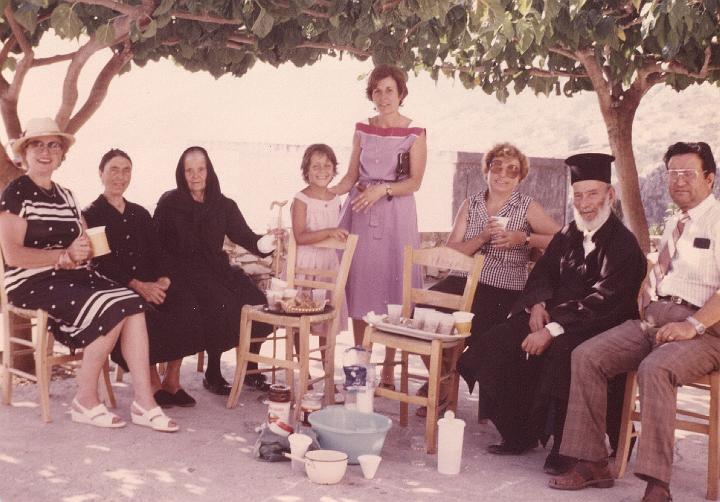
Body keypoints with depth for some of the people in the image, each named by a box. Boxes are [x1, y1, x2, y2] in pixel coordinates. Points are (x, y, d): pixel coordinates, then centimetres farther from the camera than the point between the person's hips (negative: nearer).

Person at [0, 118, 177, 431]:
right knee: (111, 311, -27)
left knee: (132, 305, -20)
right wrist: (65, 254, -14)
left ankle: (144, 402, -23)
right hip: (33, 283, -7)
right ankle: (85, 401, -13)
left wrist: (77, 256, -5)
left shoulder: (66, 196, 20)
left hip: (73, 278, 7)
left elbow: (85, 248, 19)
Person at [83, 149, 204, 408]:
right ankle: (153, 384, -22)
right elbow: (100, 264, -7)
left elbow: (156, 253, 14)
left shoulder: (140, 214, 22)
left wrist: (163, 280, -10)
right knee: (145, 314, -36)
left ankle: (172, 381, -18)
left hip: (149, 285, 5)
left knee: (186, 303, -25)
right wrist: (137, 286, -20)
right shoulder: (91, 216, 5)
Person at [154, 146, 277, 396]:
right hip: (185, 272, -4)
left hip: (217, 269, 4)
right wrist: (166, 276, -16)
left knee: (256, 301, -20)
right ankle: (212, 374, -17)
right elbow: (158, 246, 0)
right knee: (221, 304, -32)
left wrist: (263, 243, -21)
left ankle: (250, 369, -3)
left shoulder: (224, 206, 11)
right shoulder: (169, 204, 3)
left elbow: (243, 235, 1)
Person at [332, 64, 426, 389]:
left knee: (390, 283, -3)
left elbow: (415, 182, -6)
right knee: (357, 281, 3)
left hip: (395, 215, -3)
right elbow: (351, 176, 11)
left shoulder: (414, 133, 0)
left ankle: (388, 369, 5)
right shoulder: (362, 129, 11)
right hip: (359, 213, 3)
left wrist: (382, 190, -20)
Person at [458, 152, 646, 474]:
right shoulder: (567, 236, 12)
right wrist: (537, 304, -5)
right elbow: (542, 273, 19)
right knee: (498, 345, -11)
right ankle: (519, 435, 2)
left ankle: (564, 448, -19)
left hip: (601, 328, -7)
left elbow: (603, 302, -19)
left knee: (560, 353, -37)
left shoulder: (623, 245, -11)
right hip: (555, 316, 8)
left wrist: (553, 330, -24)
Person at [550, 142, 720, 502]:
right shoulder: (674, 223, 23)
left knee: (655, 368, -36)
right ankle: (592, 464, -8)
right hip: (655, 320, 7)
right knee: (586, 356, -11)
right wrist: (646, 311, 8)